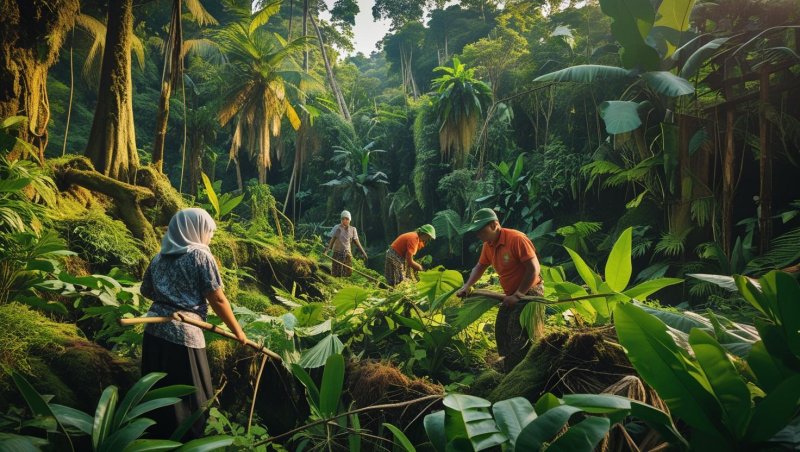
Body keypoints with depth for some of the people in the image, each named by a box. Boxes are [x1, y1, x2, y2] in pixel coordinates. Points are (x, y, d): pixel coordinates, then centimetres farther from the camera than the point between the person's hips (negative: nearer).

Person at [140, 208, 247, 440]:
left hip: (153, 332, 7)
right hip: (183, 334, -7)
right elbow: (218, 300, -6)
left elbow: (146, 291, 25)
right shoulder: (200, 255, -6)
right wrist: (238, 331, 4)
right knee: (189, 399, 6)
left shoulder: (159, 258, 13)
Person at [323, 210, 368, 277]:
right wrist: (326, 249, -21)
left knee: (348, 273, 4)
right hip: (337, 252, -3)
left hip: (347, 253, 3)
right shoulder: (337, 228, -7)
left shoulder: (352, 229, 2)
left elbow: (356, 242, 9)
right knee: (337, 274, -5)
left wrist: (363, 252, 8)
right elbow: (332, 241, -8)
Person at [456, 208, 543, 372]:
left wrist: (517, 295, -22)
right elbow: (480, 266, 17)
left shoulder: (517, 239, -24)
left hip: (528, 293, -9)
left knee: (519, 337, -13)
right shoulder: (488, 245, 1)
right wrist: (467, 286, 3)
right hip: (511, 295, 9)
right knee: (501, 333, 16)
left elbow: (534, 269, -24)